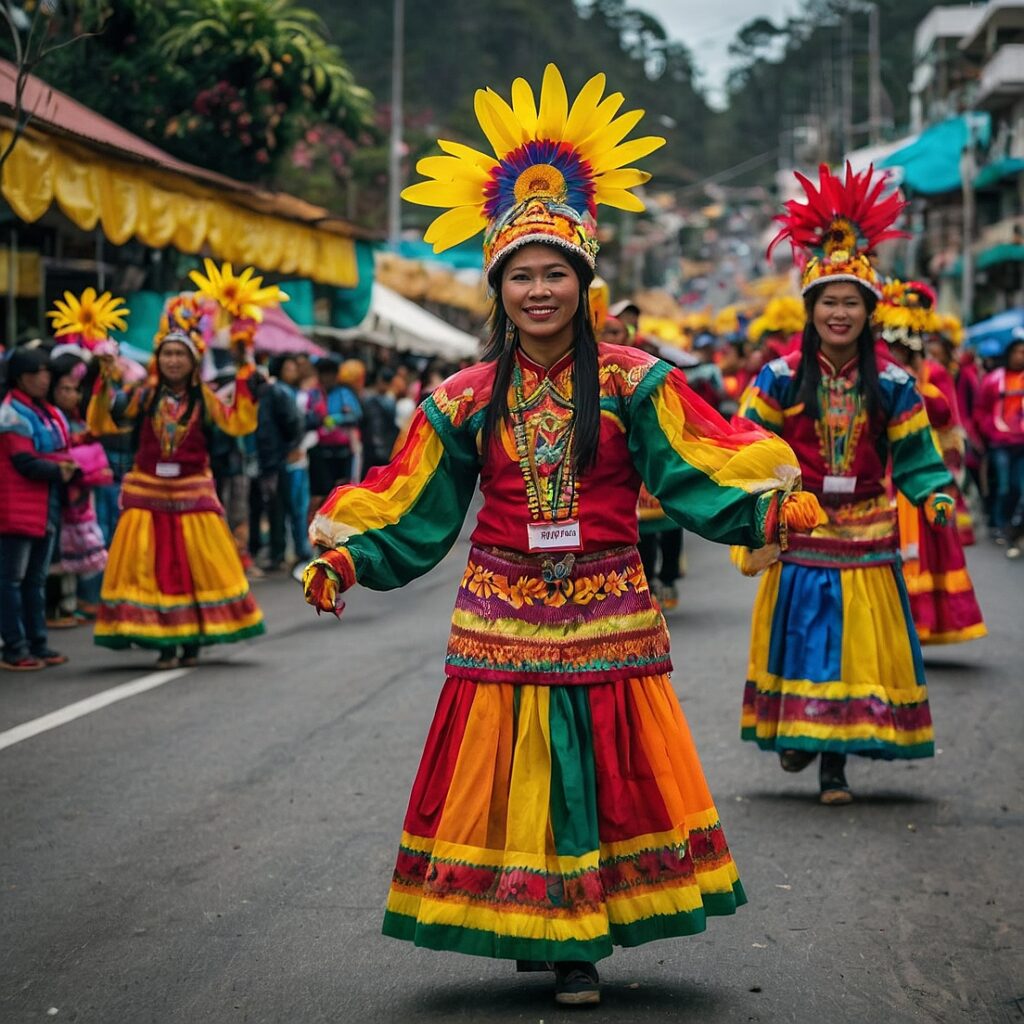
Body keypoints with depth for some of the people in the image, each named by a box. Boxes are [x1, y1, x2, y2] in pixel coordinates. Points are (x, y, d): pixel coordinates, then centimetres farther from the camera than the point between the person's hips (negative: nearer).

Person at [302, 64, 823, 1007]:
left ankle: (578, 944, 16)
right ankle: (530, 929, 24)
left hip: (606, 618, -1)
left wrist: (772, 507, -21)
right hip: (502, 621, 1)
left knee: (598, 776, 4)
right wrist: (344, 558, -5)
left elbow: (703, 470, -6)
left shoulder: (632, 383, -2)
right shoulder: (466, 399, 3)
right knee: (512, 779, 6)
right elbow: (407, 512, 7)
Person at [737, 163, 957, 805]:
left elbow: (915, 455, 3)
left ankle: (836, 763, 12)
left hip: (866, 538, 1)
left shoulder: (893, 384, 0)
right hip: (798, 532, -1)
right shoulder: (781, 379, -4)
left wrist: (936, 495, -14)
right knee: (802, 639, 8)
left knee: (858, 647, 3)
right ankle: (796, 734, 31)